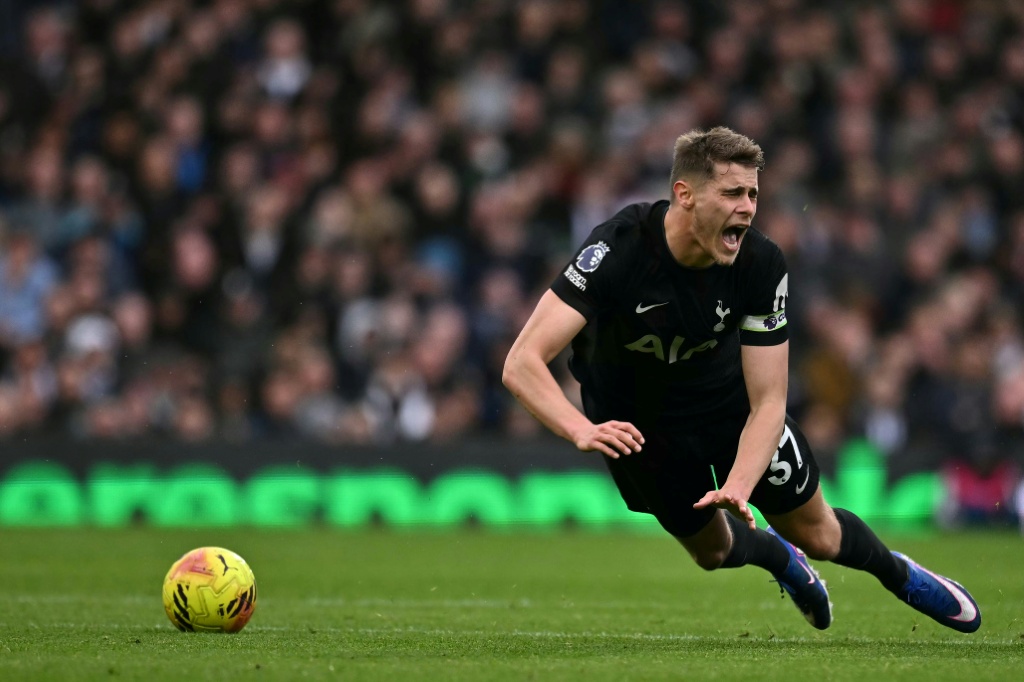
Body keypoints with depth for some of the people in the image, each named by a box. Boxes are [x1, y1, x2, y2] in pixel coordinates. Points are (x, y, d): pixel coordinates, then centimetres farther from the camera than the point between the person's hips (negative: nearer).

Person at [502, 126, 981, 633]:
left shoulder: (762, 264, -28)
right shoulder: (617, 249, -37)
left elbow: (767, 401, -25)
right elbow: (522, 363, -42)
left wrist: (738, 487, -42)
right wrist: (582, 431, -59)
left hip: (728, 395, 2)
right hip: (633, 416, -1)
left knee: (818, 535, 8)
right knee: (711, 548, 13)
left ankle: (900, 574, 40)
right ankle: (779, 557, 49)